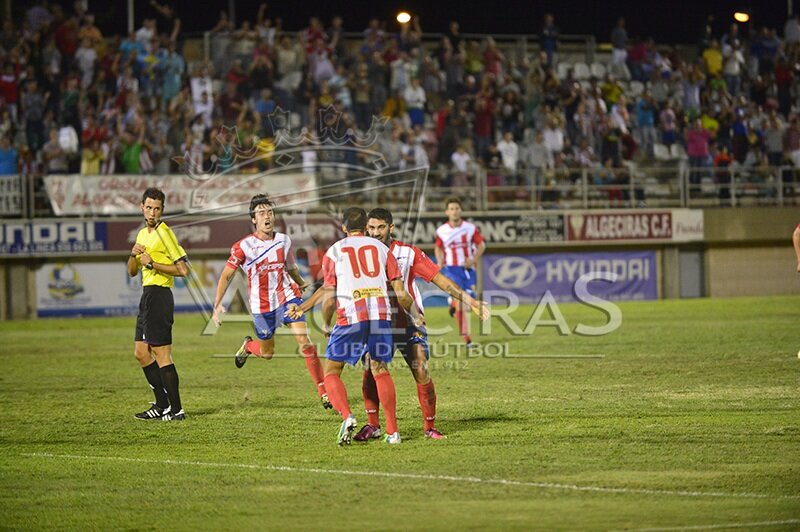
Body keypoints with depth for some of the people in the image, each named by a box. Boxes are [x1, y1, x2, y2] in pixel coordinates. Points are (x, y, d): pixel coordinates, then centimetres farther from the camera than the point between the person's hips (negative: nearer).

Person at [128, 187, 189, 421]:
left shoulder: (164, 233, -10)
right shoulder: (142, 234, 17)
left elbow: (183, 269, -15)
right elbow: (132, 272, 21)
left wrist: (152, 263, -15)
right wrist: (133, 254, 2)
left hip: (159, 295, -10)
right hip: (148, 296, 10)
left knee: (161, 354, -10)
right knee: (141, 352, 11)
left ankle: (176, 409, -8)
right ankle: (162, 404, 16)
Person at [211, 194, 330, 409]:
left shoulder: (284, 241, 0)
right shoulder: (244, 246, -11)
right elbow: (226, 276, -6)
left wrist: (302, 284, 5)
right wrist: (217, 305, -14)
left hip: (287, 296, 1)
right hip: (262, 305, -1)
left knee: (304, 341, -15)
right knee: (267, 353, 13)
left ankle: (323, 391, -12)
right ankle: (248, 345, 51)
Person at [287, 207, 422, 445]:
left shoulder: (334, 251, 8)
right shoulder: (381, 248, 14)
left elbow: (329, 297, 4)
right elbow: (400, 293, 11)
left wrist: (325, 325, 19)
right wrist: (416, 316, 26)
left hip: (351, 317, -3)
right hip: (381, 314, 3)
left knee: (331, 372, 8)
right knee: (381, 371, 15)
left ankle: (347, 416, -16)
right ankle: (392, 430, 10)